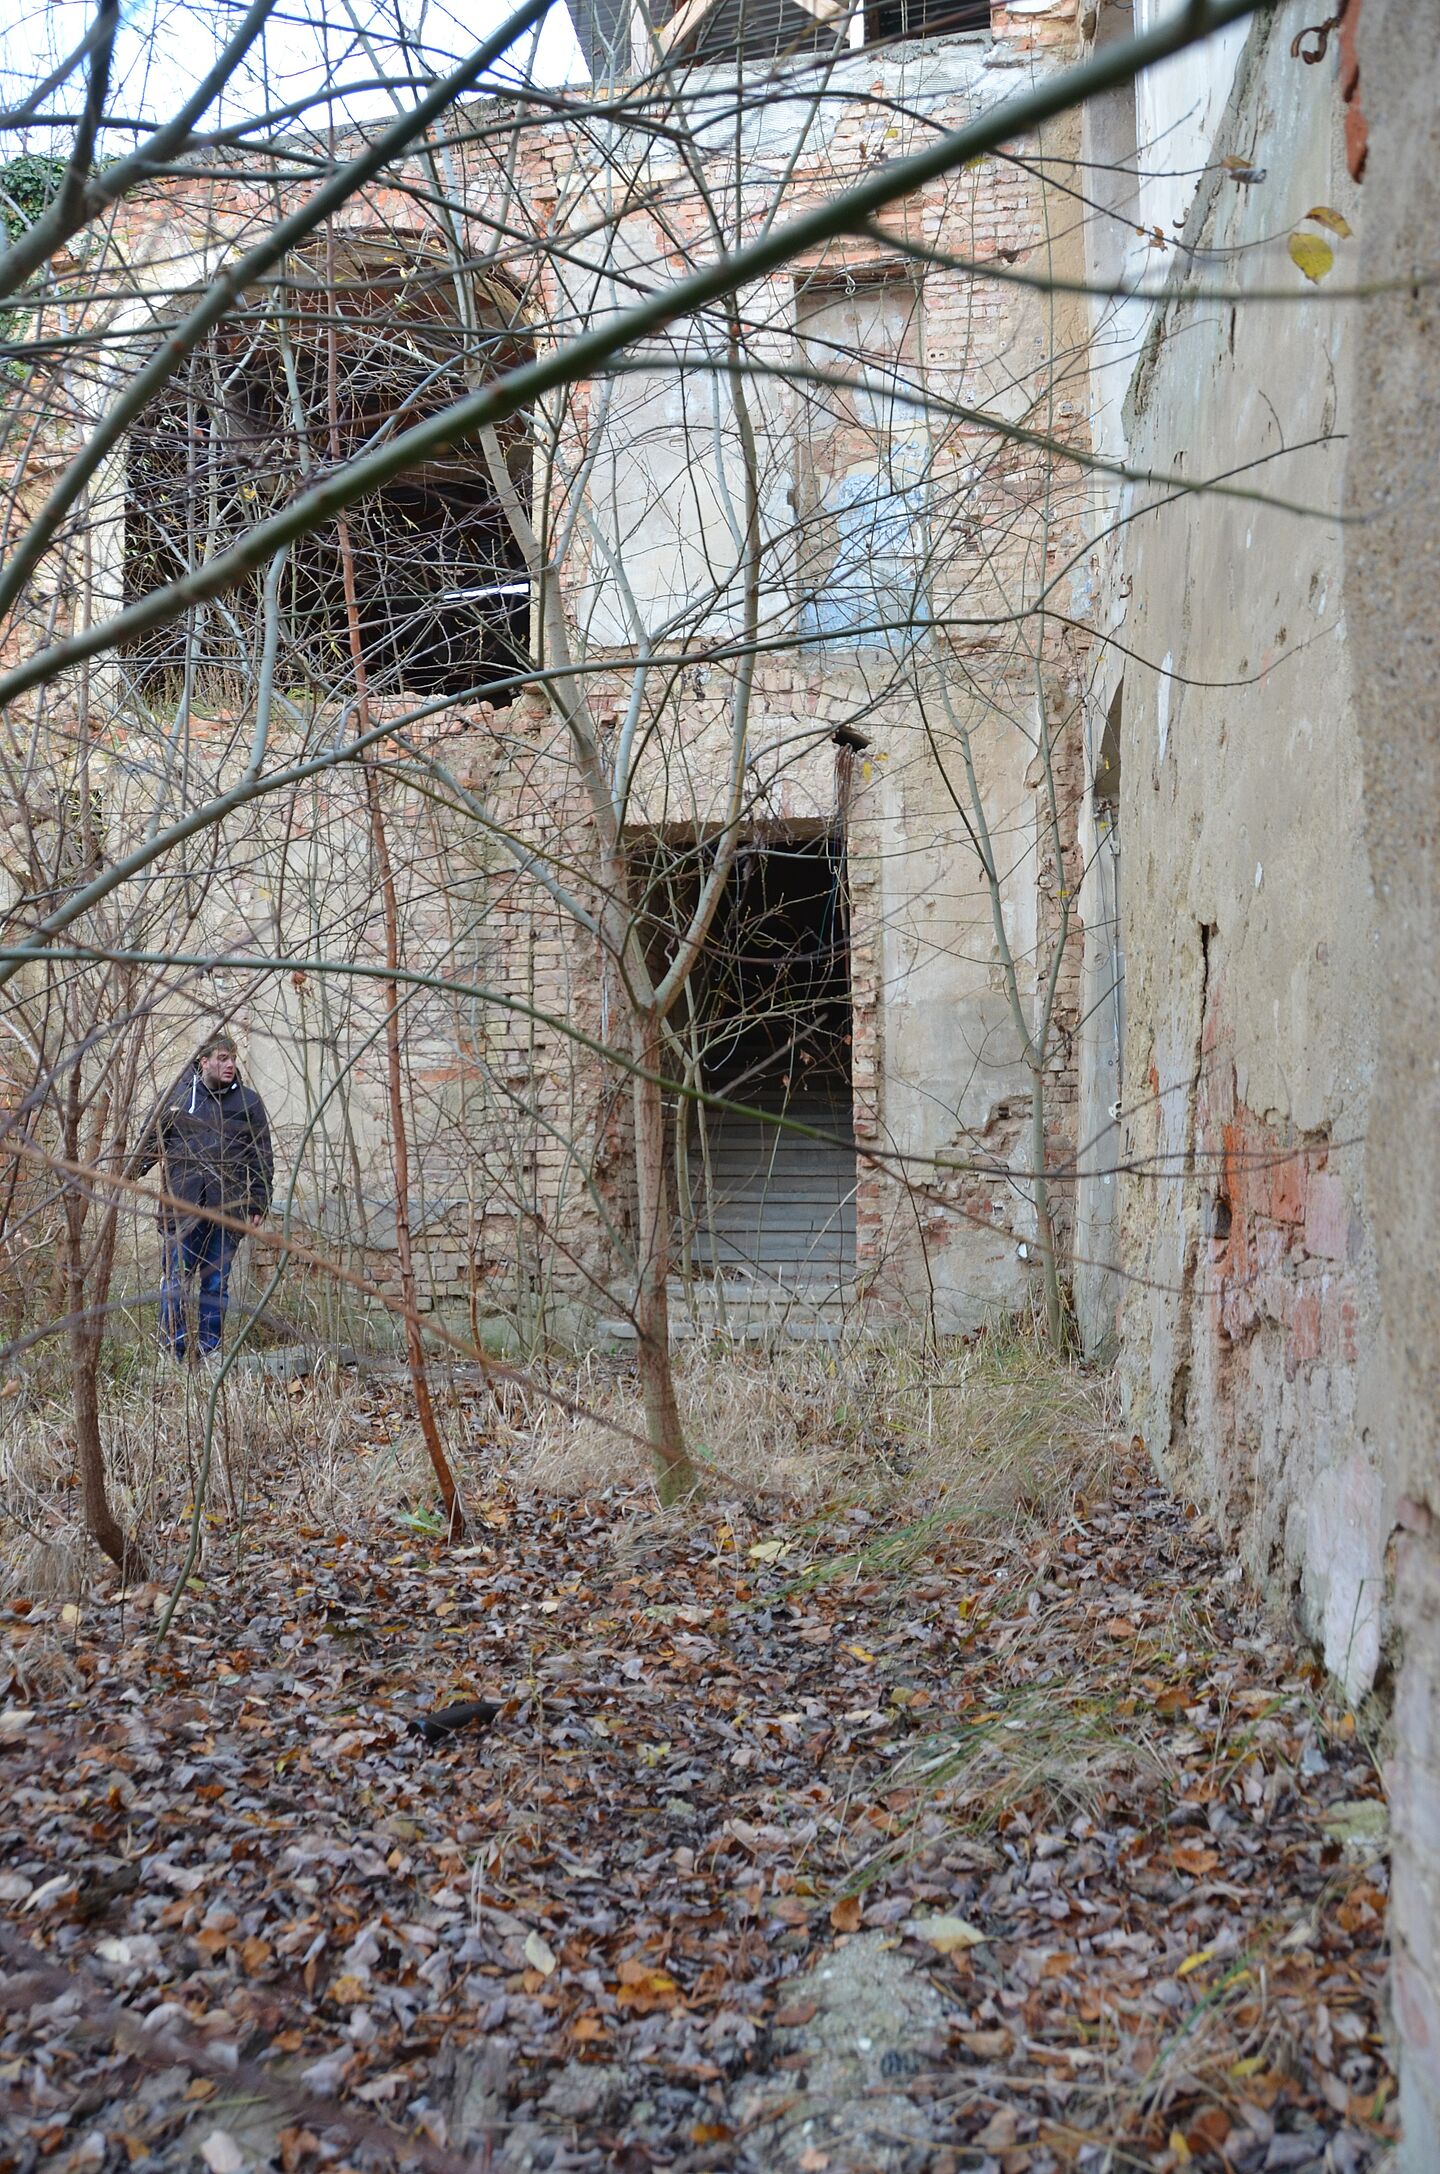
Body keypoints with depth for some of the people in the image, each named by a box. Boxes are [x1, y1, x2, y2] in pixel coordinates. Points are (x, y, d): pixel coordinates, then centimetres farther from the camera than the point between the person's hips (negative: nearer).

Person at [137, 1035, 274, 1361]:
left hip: (228, 1208, 0)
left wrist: (258, 1202, 2)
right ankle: (175, 1350, 3)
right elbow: (153, 1141, 16)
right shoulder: (177, 1097, 7)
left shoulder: (248, 1101, 7)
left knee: (216, 1283, 6)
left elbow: (262, 1156, 7)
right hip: (181, 1207, 0)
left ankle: (208, 1351, 14)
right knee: (175, 1279, -4)